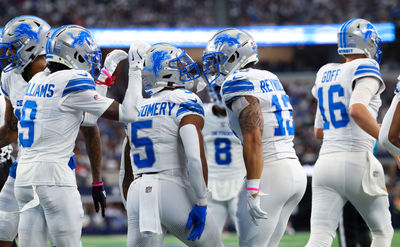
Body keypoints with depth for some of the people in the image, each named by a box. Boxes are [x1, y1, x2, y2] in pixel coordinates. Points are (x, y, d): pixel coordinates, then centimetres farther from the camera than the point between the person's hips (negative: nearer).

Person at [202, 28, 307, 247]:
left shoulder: (239, 85, -10)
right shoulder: (269, 79, 19)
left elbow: (253, 140, -20)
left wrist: (253, 190, -22)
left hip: (269, 173, -9)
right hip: (295, 172, 9)